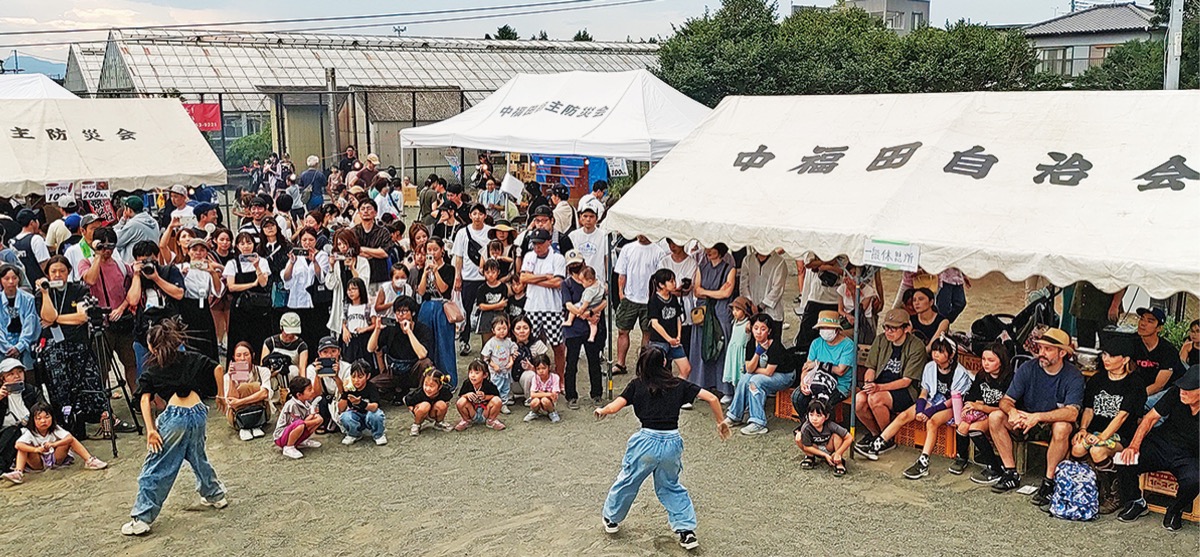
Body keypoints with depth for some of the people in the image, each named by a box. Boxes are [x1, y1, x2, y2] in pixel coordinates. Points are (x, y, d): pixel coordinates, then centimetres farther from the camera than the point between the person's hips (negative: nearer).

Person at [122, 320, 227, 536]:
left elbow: (145, 399, -4)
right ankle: (215, 495, 39)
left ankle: (141, 519, 3)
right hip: (198, 413, 5)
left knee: (155, 468, 3)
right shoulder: (191, 358, 15)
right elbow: (217, 368, 9)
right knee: (198, 457, 29)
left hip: (176, 416, -5)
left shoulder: (151, 368, 7)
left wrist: (150, 429, -11)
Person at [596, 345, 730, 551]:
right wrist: (720, 422, 14)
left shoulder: (637, 385, 1)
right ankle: (687, 531, 17)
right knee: (671, 487, 23)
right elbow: (712, 398, 1)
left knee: (627, 481, 21)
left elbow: (613, 408, -7)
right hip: (672, 442, 2)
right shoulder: (679, 385, 6)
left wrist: (601, 411, 14)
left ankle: (612, 519, 40)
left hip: (646, 440, -2)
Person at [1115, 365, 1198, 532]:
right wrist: (1134, 446, -14)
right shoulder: (1176, 393, -10)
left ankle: (1176, 511, 1)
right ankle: (1136, 503, 8)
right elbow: (1151, 417, -3)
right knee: (1125, 462, -22)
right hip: (1161, 443, 3)